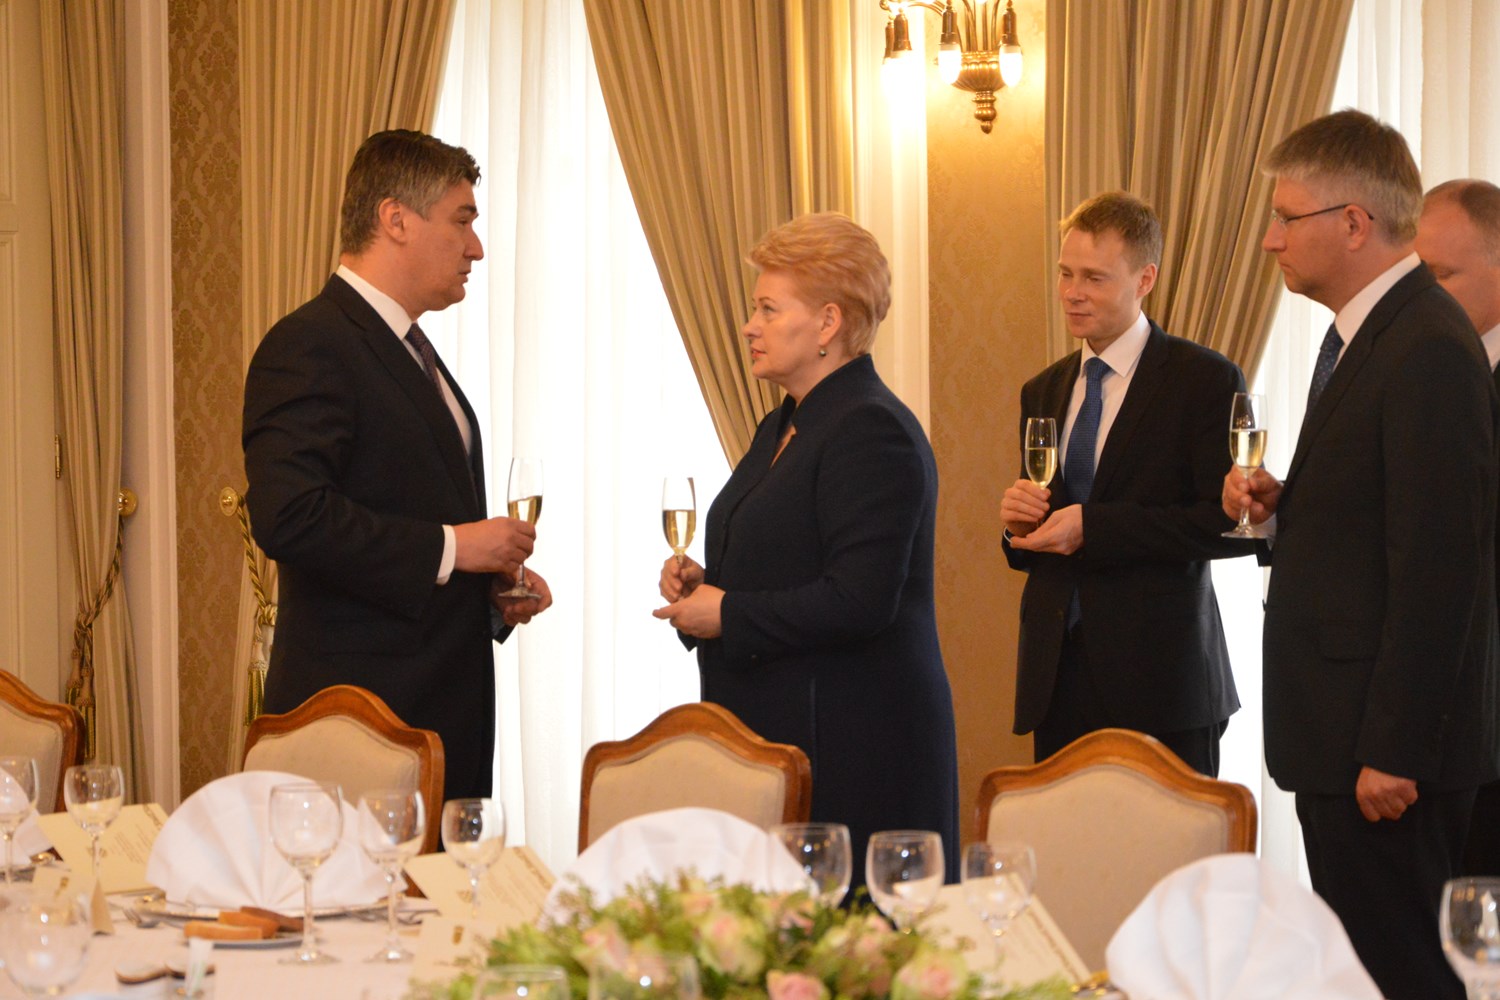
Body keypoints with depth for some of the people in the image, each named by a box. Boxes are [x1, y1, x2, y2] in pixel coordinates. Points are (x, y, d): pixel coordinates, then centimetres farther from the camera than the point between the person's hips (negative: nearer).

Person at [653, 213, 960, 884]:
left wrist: (726, 614, -15)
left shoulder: (872, 432, -14)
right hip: (778, 732, 10)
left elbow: (859, 602, -22)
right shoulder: (781, 429, 18)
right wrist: (701, 579, 7)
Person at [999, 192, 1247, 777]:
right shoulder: (1043, 393, 17)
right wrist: (1019, 521, -2)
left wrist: (1092, 526, -16)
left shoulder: (1204, 381, -3)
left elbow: (1231, 524, -13)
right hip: (1059, 682, 5)